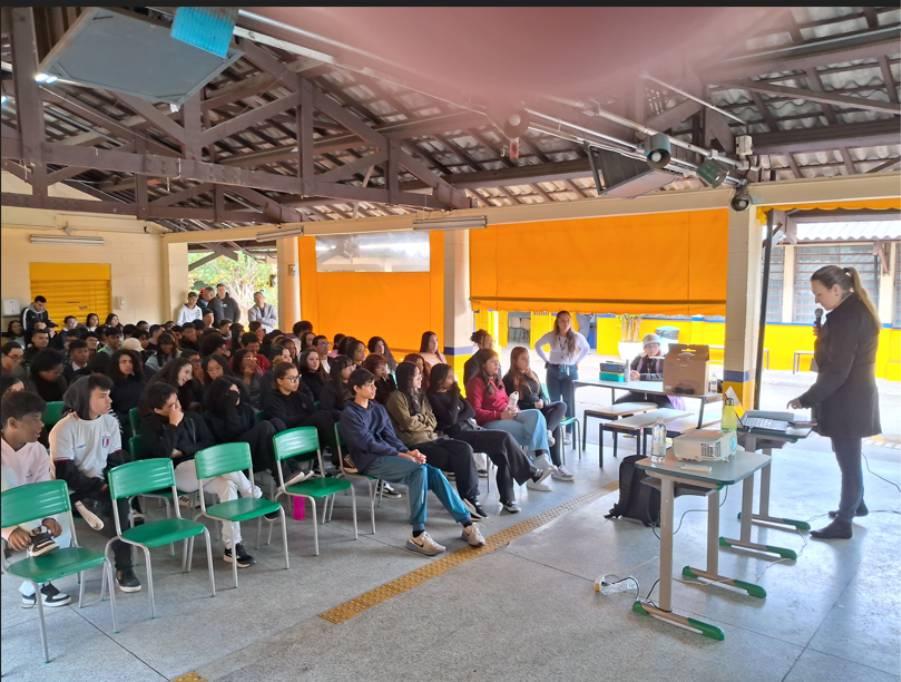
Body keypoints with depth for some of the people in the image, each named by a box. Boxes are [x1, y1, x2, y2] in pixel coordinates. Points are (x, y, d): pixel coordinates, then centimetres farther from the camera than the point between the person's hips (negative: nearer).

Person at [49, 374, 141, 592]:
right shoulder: (63, 429, -12)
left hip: (102, 487, 5)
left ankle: (124, 568, -19)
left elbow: (116, 462, 7)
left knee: (121, 500, -27)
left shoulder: (110, 422, 4)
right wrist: (99, 486, -17)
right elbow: (65, 474, -15)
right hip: (75, 492, -5)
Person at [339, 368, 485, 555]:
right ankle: (418, 534, -29)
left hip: (387, 455, 6)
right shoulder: (349, 414, -3)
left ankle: (466, 522, -17)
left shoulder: (379, 409, 18)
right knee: (420, 468, -31)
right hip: (370, 461, -6)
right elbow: (369, 443, -13)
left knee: (433, 471, -19)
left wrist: (408, 451, -10)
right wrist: (401, 454, -18)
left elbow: (390, 437, 11)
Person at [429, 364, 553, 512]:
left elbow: (471, 411, 12)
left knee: (503, 452, -16)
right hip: (459, 435, -8)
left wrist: (458, 418, -8)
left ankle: (507, 499, -15)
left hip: (471, 428, 8)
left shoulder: (451, 393, 16)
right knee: (505, 438, -21)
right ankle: (532, 474, -7)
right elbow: (450, 420, -19)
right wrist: (455, 394, -12)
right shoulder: (433, 397, -7)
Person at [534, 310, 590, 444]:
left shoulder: (577, 337, -4)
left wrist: (577, 361, 6)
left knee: (569, 402, -4)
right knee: (555, 402, 5)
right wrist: (546, 360, 6)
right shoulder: (551, 336, -4)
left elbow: (586, 349, 15)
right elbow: (537, 345, 12)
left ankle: (568, 432, 3)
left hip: (570, 372, -1)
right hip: (553, 371, 1)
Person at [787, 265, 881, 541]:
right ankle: (855, 504, 40)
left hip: (847, 401, -10)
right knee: (848, 457, 23)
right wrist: (826, 335, 3)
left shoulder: (847, 317, -22)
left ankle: (843, 523, 14)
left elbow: (837, 371, -25)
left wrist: (806, 400, -19)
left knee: (848, 460, 2)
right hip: (854, 397, 10)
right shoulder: (857, 309, 9)